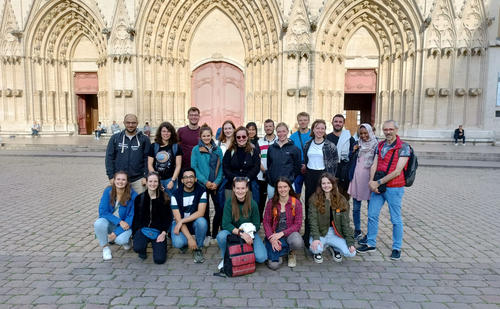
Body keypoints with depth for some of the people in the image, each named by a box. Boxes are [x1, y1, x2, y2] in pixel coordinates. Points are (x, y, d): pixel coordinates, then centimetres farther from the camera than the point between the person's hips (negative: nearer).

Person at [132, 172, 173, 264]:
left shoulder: (165, 199, 1)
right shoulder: (139, 198, 5)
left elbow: (168, 217, 3)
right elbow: (136, 217, 8)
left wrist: (163, 233, -8)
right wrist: (135, 233, -3)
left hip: (158, 231, -1)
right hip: (143, 229, 1)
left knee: (159, 259, -15)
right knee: (137, 248, -30)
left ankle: (160, 245, 19)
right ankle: (143, 248, 9)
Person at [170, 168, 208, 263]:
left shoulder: (201, 191, -12)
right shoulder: (176, 195, -14)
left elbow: (200, 213, -21)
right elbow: (178, 219, -18)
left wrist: (182, 221, -26)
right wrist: (190, 238, -26)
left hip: (194, 222, 1)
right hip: (179, 223, -1)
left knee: (202, 221, -34)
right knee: (177, 243, -30)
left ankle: (198, 249, -8)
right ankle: (183, 244, 11)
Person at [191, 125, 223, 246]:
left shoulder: (217, 149, 8)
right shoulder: (196, 150, 1)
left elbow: (221, 167, 5)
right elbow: (194, 167, -4)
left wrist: (217, 182, -9)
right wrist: (205, 181, -12)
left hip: (216, 184, 2)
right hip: (202, 184, -2)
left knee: (220, 208, -1)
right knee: (205, 210, 5)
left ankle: (215, 234, 16)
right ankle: (207, 235, 19)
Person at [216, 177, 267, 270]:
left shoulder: (252, 204, -13)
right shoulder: (229, 202, -13)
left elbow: (256, 226, -5)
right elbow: (226, 224, -18)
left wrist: (248, 233, -23)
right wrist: (241, 233, -30)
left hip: (250, 233, 0)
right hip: (233, 232, 0)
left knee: (261, 258, -22)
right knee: (221, 236, -33)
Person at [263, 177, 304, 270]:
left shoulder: (296, 202, -5)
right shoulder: (271, 202, -3)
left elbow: (297, 224, -6)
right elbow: (266, 222, -2)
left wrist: (282, 233, -18)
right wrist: (272, 239, -17)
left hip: (290, 232, 0)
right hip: (274, 233, 0)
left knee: (298, 243, -37)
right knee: (273, 265, -20)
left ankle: (291, 252, 2)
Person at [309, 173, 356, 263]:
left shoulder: (341, 200, 1)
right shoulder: (315, 199, -6)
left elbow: (345, 222, -1)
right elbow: (313, 220, -12)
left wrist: (350, 242, -9)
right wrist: (316, 238, -25)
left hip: (336, 234, 2)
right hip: (320, 233, -2)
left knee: (351, 253, -19)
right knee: (316, 248, -33)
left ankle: (334, 248, 15)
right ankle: (318, 251, 8)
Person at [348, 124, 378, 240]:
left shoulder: (376, 146, -3)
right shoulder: (357, 145, 10)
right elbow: (351, 161, 14)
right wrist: (353, 151, -4)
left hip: (369, 181, -4)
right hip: (357, 179, 4)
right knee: (356, 208, 10)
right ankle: (357, 231, 23)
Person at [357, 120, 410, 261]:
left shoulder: (403, 147, -10)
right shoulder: (380, 145, 9)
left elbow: (397, 171, -15)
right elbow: (374, 166, 6)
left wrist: (378, 182, -16)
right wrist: (371, 182, -10)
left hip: (394, 188, -5)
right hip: (378, 186, 6)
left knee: (396, 219, 6)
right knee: (372, 215, 9)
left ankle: (397, 248, 20)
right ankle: (371, 243, 23)